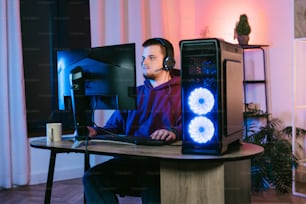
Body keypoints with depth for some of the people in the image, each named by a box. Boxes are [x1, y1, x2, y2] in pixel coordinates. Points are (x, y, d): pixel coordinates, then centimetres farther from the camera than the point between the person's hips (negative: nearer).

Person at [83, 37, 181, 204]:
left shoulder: (182, 92, 9)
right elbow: (113, 127, 25)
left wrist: (174, 132, -31)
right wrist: (95, 132, 3)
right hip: (129, 159, 5)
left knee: (152, 179, -39)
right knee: (92, 177, -20)